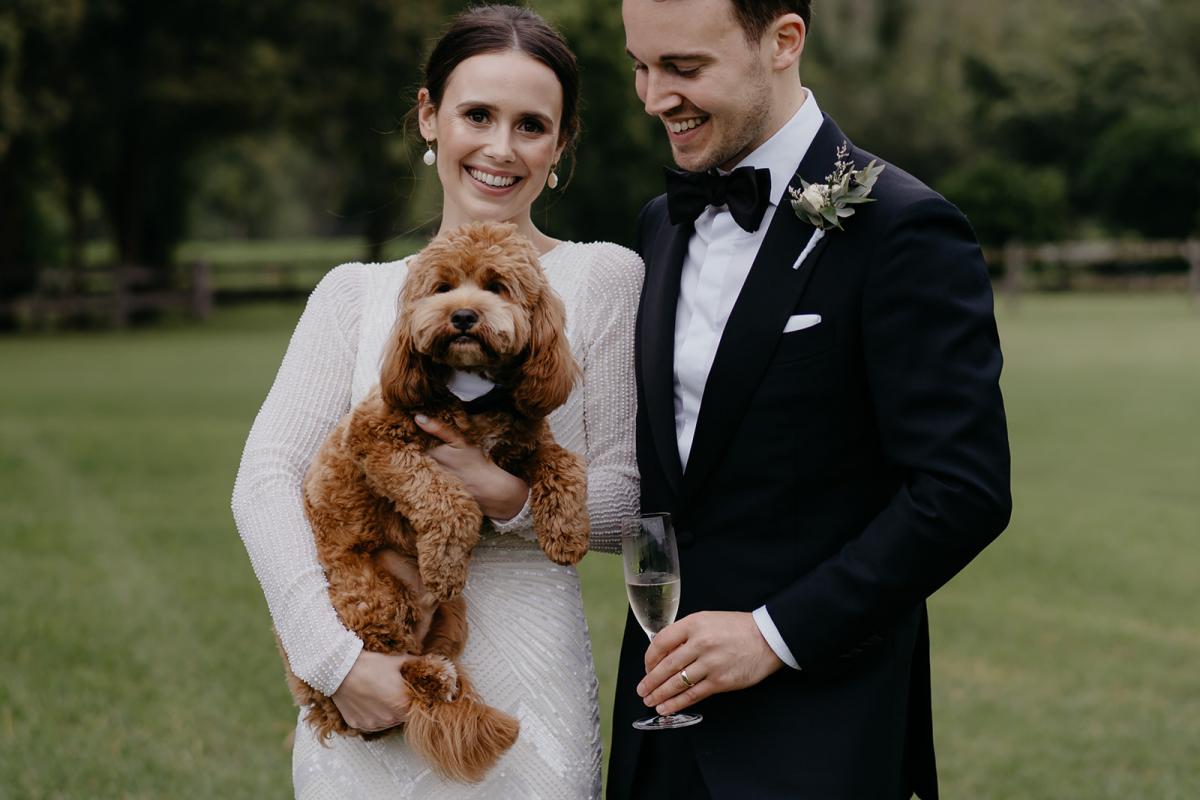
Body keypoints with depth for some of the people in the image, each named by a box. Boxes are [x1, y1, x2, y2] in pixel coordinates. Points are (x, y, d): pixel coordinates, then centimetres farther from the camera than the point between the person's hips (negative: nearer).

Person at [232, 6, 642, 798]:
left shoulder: (602, 278, 1)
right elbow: (267, 480, -3)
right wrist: (338, 656, -15)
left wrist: (513, 497, -20)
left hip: (523, 691, -2)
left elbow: (626, 496, -1)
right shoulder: (356, 294, 8)